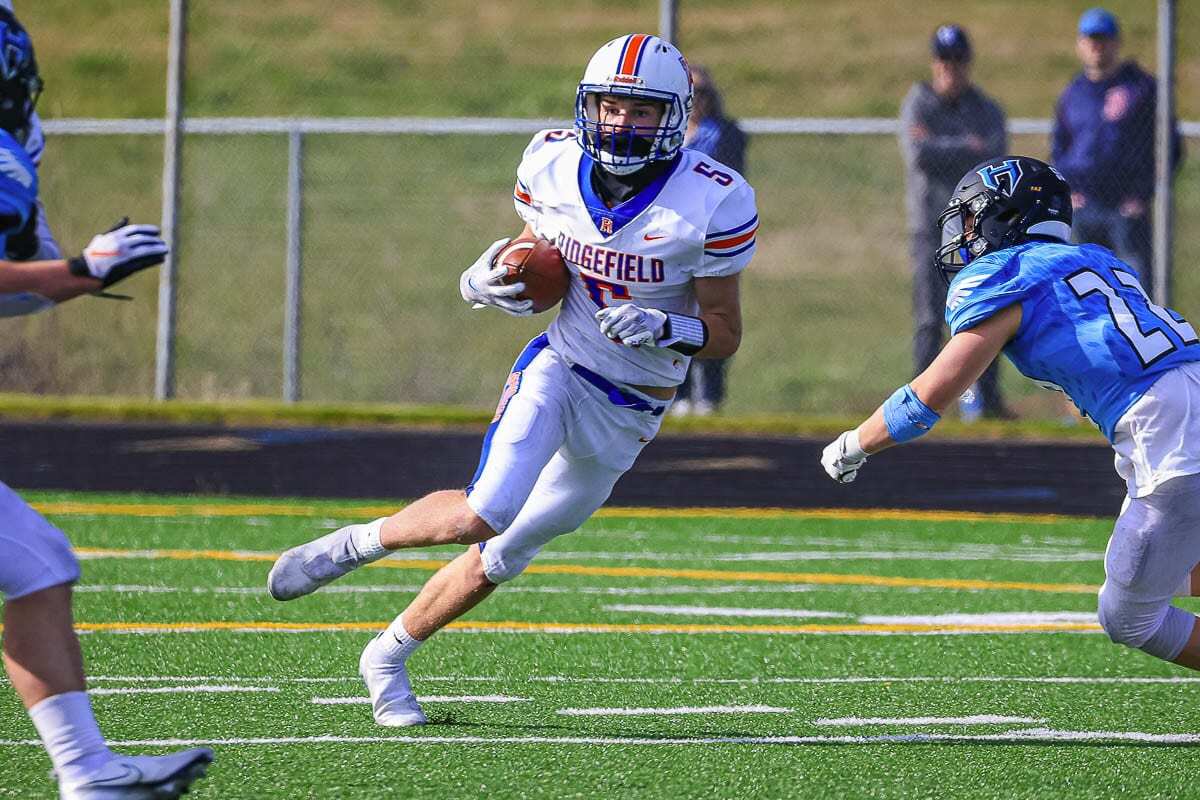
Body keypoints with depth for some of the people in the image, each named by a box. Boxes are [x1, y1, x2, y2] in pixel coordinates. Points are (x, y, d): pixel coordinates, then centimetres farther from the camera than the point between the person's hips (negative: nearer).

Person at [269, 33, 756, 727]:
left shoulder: (711, 202, -16)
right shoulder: (555, 167, -7)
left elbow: (725, 333, -9)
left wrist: (664, 330, -29)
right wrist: (487, 280, -9)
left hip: (630, 412, 0)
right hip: (559, 369, 0)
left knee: (505, 554, 9)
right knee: (485, 515, -26)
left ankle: (389, 656, 29)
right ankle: (355, 544, -1)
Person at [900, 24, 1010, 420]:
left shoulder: (987, 110, 11)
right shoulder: (917, 105, 3)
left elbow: (995, 156, -7)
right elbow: (918, 157, -14)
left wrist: (940, 149, -10)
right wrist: (969, 148, -9)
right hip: (932, 221, -3)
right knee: (930, 317, -8)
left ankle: (985, 395, 9)